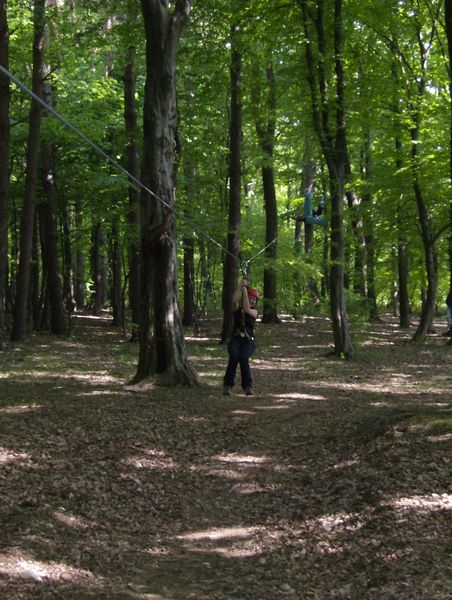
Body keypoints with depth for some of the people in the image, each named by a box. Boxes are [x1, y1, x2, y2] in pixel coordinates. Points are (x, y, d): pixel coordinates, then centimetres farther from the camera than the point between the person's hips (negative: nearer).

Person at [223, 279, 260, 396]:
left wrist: (245, 291, -10)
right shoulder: (237, 308, 12)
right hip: (235, 339, 0)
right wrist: (240, 285, -17)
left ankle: (248, 386, -16)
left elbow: (247, 310, -12)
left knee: (243, 358, -29)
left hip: (248, 340, 0)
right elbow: (234, 300, -11)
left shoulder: (255, 311, 11)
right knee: (234, 357, -30)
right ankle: (227, 385, -23)